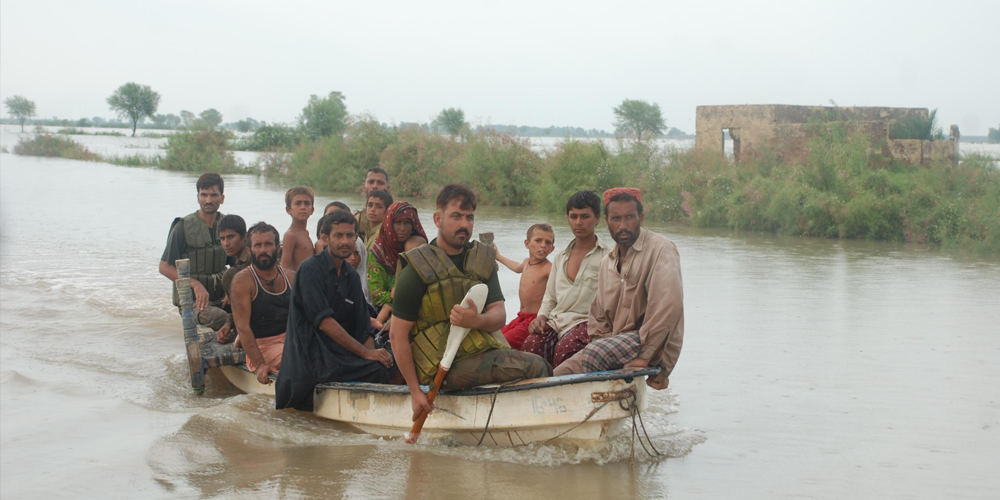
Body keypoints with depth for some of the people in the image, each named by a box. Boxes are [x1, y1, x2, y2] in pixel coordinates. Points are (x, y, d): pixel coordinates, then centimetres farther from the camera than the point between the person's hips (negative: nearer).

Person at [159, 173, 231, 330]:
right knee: (217, 317, -36)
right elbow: (165, 267, -7)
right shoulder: (184, 227, -5)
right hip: (192, 301, -5)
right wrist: (195, 284, -22)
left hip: (220, 297, 5)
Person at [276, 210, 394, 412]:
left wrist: (373, 354, -8)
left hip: (338, 355, 7)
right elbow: (324, 321, -15)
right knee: (378, 371, -25)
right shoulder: (311, 269, -7)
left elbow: (363, 328, 13)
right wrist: (365, 353, -17)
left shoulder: (351, 277, 17)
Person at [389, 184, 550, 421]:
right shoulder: (418, 269, -3)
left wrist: (476, 321, -22)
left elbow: (499, 315, 3)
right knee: (535, 366, -24)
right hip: (450, 366, -7)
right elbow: (398, 334, -5)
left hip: (486, 352, 7)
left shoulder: (483, 259, 15)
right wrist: (415, 391, -10)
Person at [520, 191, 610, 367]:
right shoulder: (560, 257, 23)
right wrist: (541, 317, 5)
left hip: (587, 321, -4)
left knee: (564, 349, -36)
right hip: (556, 321, 4)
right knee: (530, 345, -28)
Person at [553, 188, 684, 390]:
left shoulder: (659, 249, -9)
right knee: (560, 374, -9)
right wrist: (600, 340, 0)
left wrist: (645, 354, -24)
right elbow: (598, 316, 22)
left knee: (594, 353, -33)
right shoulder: (607, 262, 17)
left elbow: (669, 305, -22)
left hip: (652, 345, -7)